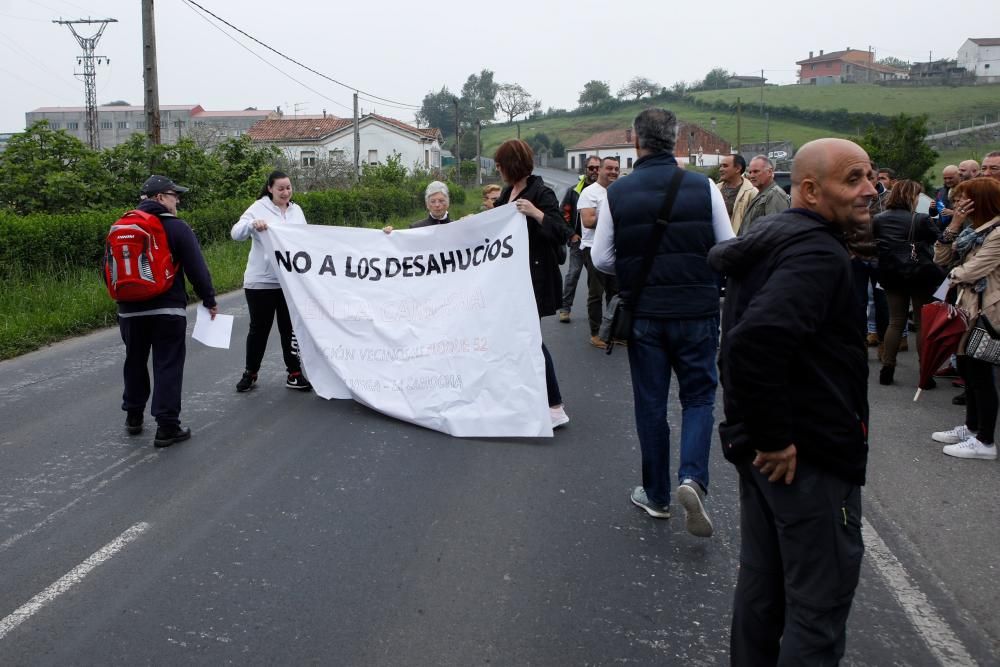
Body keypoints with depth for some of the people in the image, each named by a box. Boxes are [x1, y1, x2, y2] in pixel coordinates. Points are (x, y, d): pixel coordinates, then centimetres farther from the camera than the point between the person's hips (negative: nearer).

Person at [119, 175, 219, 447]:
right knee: (168, 366, -2)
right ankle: (167, 427, -4)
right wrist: (209, 299, -3)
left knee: (135, 362, 19)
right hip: (167, 309, -5)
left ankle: (133, 417, 30)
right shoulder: (176, 227, -9)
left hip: (130, 310, 6)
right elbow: (196, 268, -11)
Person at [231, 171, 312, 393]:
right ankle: (250, 373, 23)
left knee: (290, 328, 8)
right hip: (261, 281, -3)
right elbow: (236, 233, -15)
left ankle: (294, 374, 16)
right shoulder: (259, 208, -5)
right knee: (259, 328, 8)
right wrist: (253, 224, -34)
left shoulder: (296, 210, 9)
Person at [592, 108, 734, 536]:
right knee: (698, 396, 13)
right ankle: (692, 477, -9)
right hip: (698, 310, 0)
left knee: (650, 402, 12)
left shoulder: (617, 193, -4)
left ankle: (656, 495, 21)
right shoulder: (703, 187, -5)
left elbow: (601, 258, -1)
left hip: (644, 313, 1)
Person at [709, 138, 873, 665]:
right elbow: (756, 340, -36)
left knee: (761, 584, 20)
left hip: (764, 450, 10)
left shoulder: (771, 239, 11)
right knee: (819, 606, 1)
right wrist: (775, 438, -25)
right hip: (809, 458, -10)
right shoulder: (819, 253, -20)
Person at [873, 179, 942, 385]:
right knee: (922, 323, 5)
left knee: (896, 321, 12)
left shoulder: (878, 220, -2)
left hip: (892, 276, 4)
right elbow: (937, 241, -3)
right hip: (920, 276, -4)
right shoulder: (922, 219, -14)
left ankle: (887, 368, 8)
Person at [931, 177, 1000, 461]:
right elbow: (941, 259, 6)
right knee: (967, 368, 16)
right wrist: (953, 225, -4)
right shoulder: (972, 230, 10)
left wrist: (953, 273, 0)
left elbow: (971, 271, -22)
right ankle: (971, 427, 29)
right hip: (967, 307, 9)